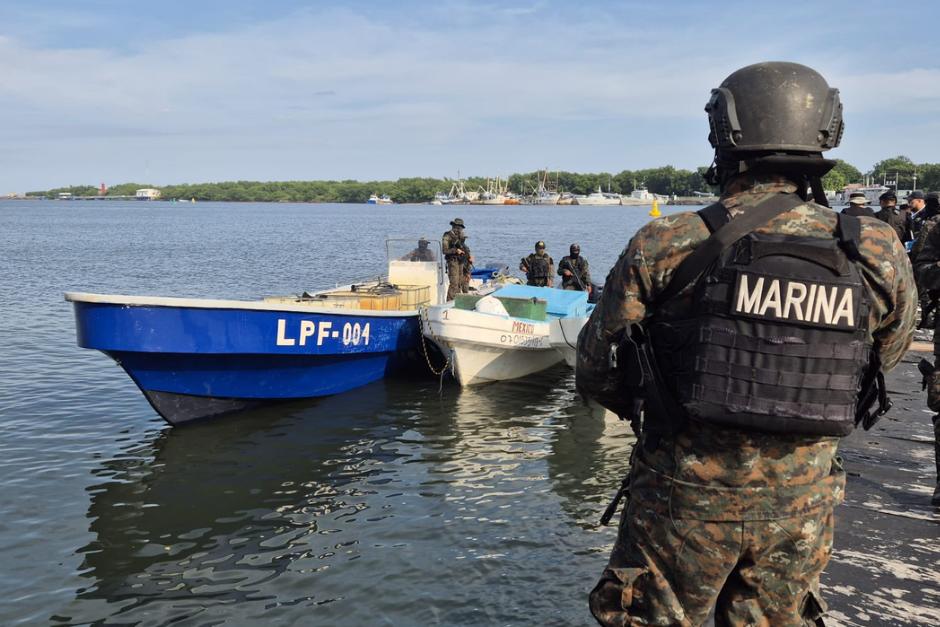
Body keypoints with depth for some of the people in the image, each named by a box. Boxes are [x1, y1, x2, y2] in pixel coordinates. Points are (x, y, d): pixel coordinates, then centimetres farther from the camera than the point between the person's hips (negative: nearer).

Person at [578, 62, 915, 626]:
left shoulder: (666, 247, -16)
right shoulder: (878, 257, -8)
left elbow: (596, 373, -7)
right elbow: (887, 354, 11)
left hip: (685, 500, -2)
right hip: (802, 507, 3)